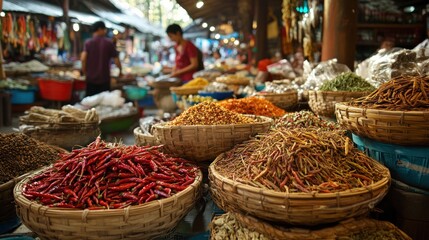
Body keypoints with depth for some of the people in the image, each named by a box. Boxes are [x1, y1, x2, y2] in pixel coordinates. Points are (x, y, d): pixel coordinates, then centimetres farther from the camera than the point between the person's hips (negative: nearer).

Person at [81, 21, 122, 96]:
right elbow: (116, 60, -3)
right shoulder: (109, 43, -3)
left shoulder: (88, 43, 0)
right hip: (104, 78, -2)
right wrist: (120, 70, 14)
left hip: (91, 78, 2)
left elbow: (83, 59, -11)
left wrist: (84, 72, 2)